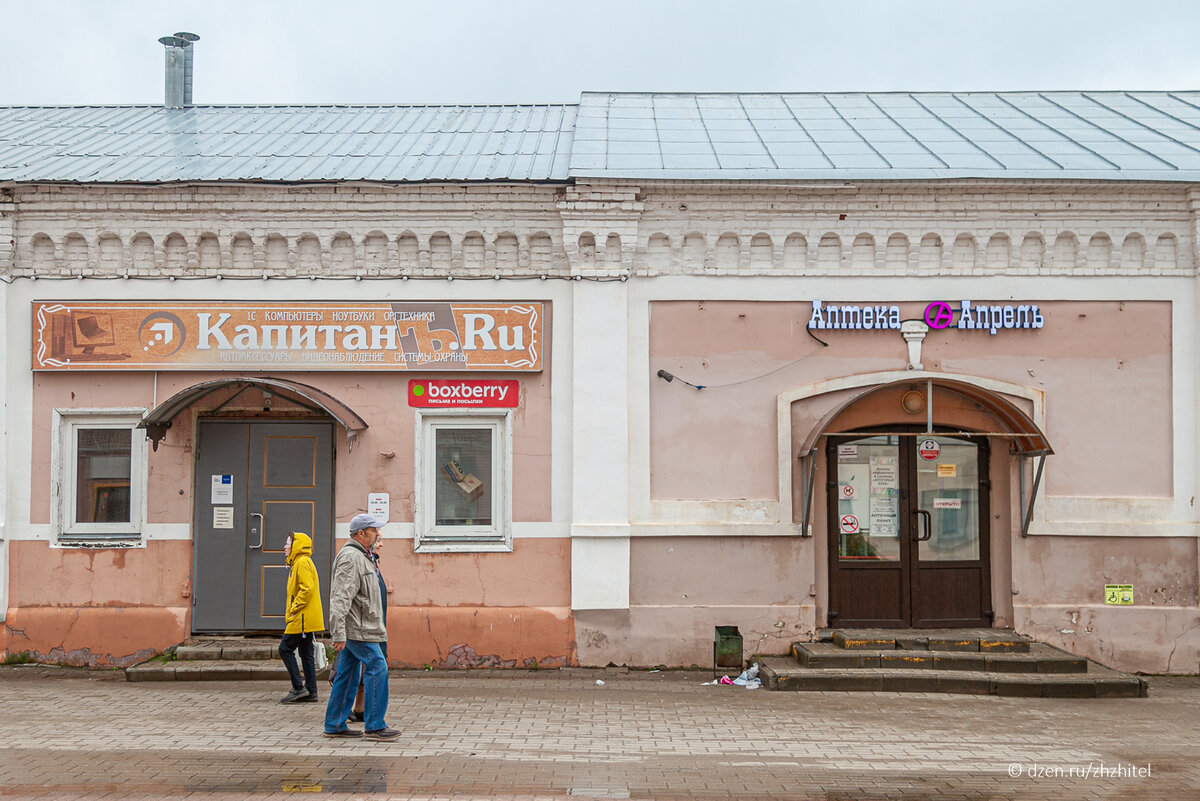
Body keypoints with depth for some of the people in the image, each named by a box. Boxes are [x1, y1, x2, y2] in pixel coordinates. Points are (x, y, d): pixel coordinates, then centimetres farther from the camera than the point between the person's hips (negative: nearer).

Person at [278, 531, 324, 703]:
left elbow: (307, 589, -22)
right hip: (306, 619, 10)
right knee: (306, 654, 10)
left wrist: (293, 610, -18)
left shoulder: (302, 562, -12)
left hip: (303, 618, -10)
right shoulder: (297, 563, 20)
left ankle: (298, 688, -8)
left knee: (285, 649, -8)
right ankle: (311, 691, 11)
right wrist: (291, 612, 19)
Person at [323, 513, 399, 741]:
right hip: (355, 628, -11)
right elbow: (340, 597, -22)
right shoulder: (350, 557, -16)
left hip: (357, 628, 11)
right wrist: (338, 633, -27)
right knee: (377, 667, -11)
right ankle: (374, 726, -8)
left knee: (347, 675, 11)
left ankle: (335, 725, 16)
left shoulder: (360, 556, 20)